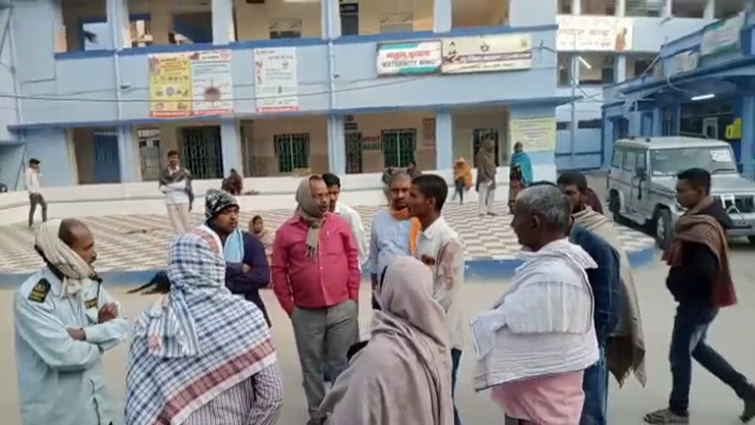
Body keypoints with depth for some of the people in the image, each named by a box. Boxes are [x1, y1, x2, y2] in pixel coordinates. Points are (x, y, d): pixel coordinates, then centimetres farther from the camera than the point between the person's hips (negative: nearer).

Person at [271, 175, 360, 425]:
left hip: (343, 308, 0)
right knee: (311, 365, 14)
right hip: (306, 313, 0)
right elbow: (278, 271, 1)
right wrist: (289, 306, 1)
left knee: (343, 362, 12)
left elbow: (353, 259, 4)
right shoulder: (286, 231, -4)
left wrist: (353, 296, 2)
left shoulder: (340, 224, -1)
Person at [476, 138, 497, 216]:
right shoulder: (481, 153, -14)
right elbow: (480, 166, -16)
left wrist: (494, 171, 10)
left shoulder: (491, 152, 10)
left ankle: (491, 210, 14)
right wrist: (484, 177, -19)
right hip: (484, 177, -8)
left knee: (491, 194, 9)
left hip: (491, 176, 8)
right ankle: (482, 211, -5)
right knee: (483, 195, -7)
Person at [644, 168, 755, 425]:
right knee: (696, 348, 24)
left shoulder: (702, 229, -26)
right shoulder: (704, 217, 6)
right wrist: (679, 279, 3)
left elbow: (702, 272, -32)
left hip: (698, 301, -10)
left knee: (680, 354, 5)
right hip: (702, 298, 10)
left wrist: (674, 282, -16)